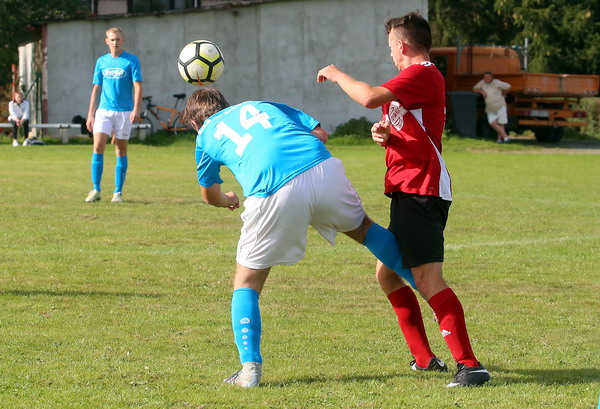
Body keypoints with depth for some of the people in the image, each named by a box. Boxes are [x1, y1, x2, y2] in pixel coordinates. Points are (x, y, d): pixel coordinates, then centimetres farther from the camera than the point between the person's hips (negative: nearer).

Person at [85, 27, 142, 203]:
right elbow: (96, 88, 13)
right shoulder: (101, 61, 10)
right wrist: (91, 114, 10)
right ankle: (96, 190, -5)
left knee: (121, 150, 2)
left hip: (124, 111, -2)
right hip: (103, 110, 2)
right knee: (98, 147, -10)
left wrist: (136, 109, -20)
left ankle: (118, 192, 9)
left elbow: (137, 86, -6)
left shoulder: (132, 60, -1)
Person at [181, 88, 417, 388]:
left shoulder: (206, 135, 25)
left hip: (274, 193, -3)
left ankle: (250, 367, 5)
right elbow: (321, 133, 22)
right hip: (324, 170, 3)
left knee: (246, 283, 15)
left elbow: (210, 195, 41)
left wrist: (227, 201, 62)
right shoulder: (262, 105, 32)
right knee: (363, 229, 32)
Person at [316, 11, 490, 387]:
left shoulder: (424, 74, -12)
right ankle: (425, 359, 19)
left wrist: (336, 74, -3)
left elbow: (370, 97, -22)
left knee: (427, 279, -19)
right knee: (387, 274, 16)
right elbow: (402, 138, 26)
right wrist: (385, 134, 2)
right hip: (406, 191, 11)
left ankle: (470, 365, -22)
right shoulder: (418, 78, 22)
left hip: (422, 193, -11)